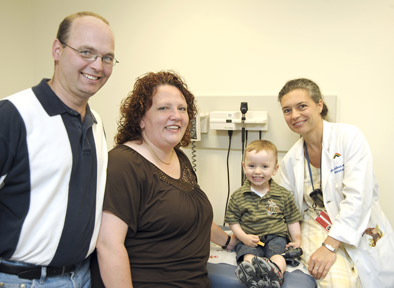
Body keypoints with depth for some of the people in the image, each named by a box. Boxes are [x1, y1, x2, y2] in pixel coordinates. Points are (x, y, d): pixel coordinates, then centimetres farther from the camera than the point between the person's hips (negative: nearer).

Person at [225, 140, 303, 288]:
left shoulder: (283, 195, 8)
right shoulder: (238, 196, 5)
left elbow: (292, 219, 15)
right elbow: (233, 220, 7)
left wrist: (297, 239, 4)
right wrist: (243, 237, -8)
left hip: (276, 236, 0)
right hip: (249, 239, 0)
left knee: (277, 256, -32)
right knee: (248, 256, -32)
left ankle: (275, 271, -59)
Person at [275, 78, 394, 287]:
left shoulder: (349, 136, -8)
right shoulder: (291, 158, 5)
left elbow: (358, 198, -16)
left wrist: (329, 246, -21)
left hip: (362, 235, -1)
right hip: (317, 229, 2)